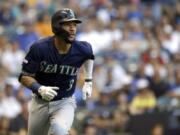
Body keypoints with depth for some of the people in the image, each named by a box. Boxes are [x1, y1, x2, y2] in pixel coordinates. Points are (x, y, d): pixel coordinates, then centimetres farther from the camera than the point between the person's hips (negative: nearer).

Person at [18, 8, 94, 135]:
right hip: (40, 103, 1)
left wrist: (88, 82, 9)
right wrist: (40, 89, -33)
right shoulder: (39, 48, -21)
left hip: (65, 102, -1)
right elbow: (24, 77, -15)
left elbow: (89, 54, 13)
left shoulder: (81, 50, -15)